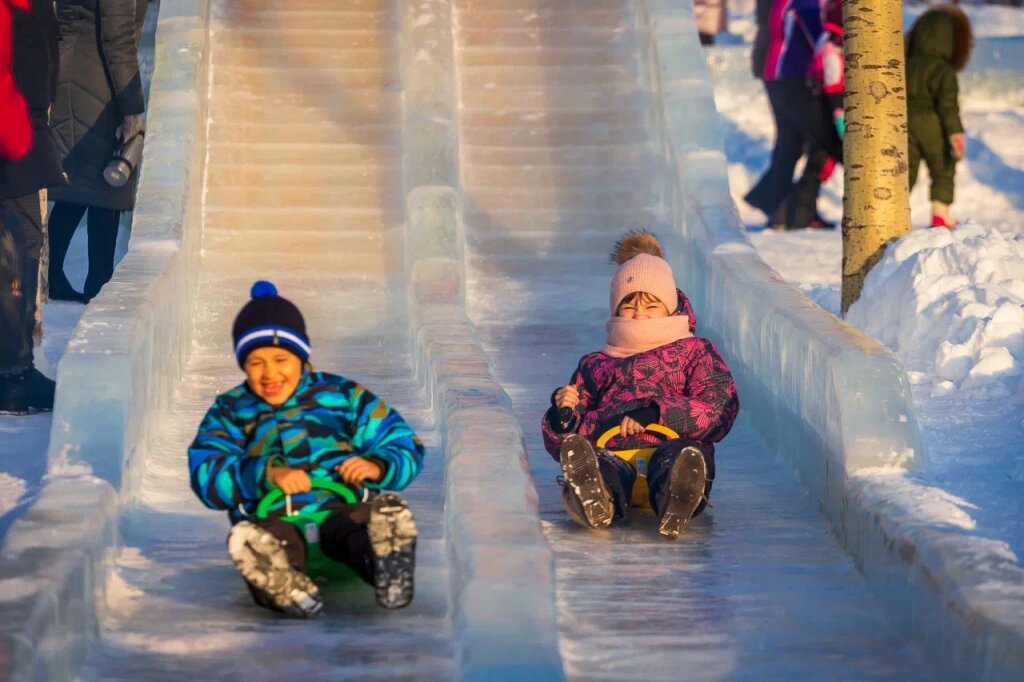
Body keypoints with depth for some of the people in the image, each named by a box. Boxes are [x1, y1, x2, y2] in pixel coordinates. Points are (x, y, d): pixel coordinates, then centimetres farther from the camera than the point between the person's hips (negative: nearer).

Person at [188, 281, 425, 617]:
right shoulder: (230, 411, 19)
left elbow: (406, 448, 16)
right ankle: (290, 590, -68)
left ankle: (390, 578, -68)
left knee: (391, 511, -36)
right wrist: (268, 473, -17)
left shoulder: (343, 395, 20)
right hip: (275, 520, 0)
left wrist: (377, 466, -10)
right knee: (246, 538, -38)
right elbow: (205, 476, 1)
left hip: (343, 511, 0)